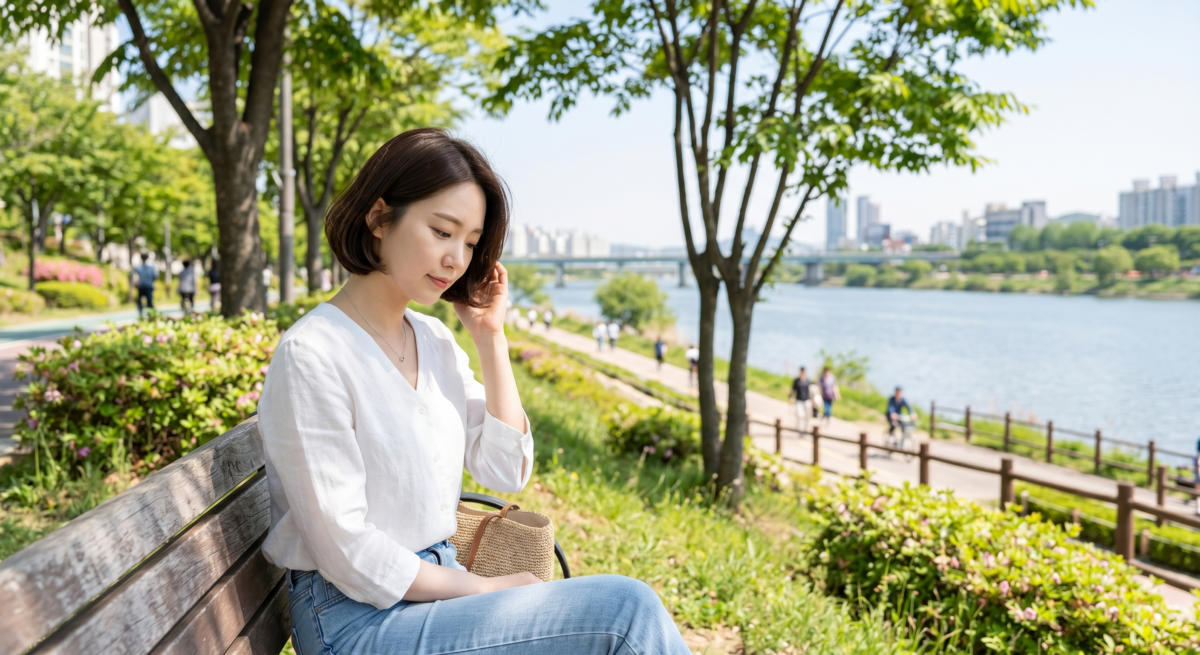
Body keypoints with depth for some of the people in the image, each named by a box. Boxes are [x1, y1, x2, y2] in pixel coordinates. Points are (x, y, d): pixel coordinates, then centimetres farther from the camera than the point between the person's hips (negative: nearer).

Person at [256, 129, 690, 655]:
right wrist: (485, 588, -11)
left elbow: (506, 471, 5)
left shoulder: (435, 340, 7)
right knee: (624, 607, -20)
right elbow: (351, 558, -18)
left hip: (439, 587, 7)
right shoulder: (313, 355, -16)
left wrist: (490, 337, 0)